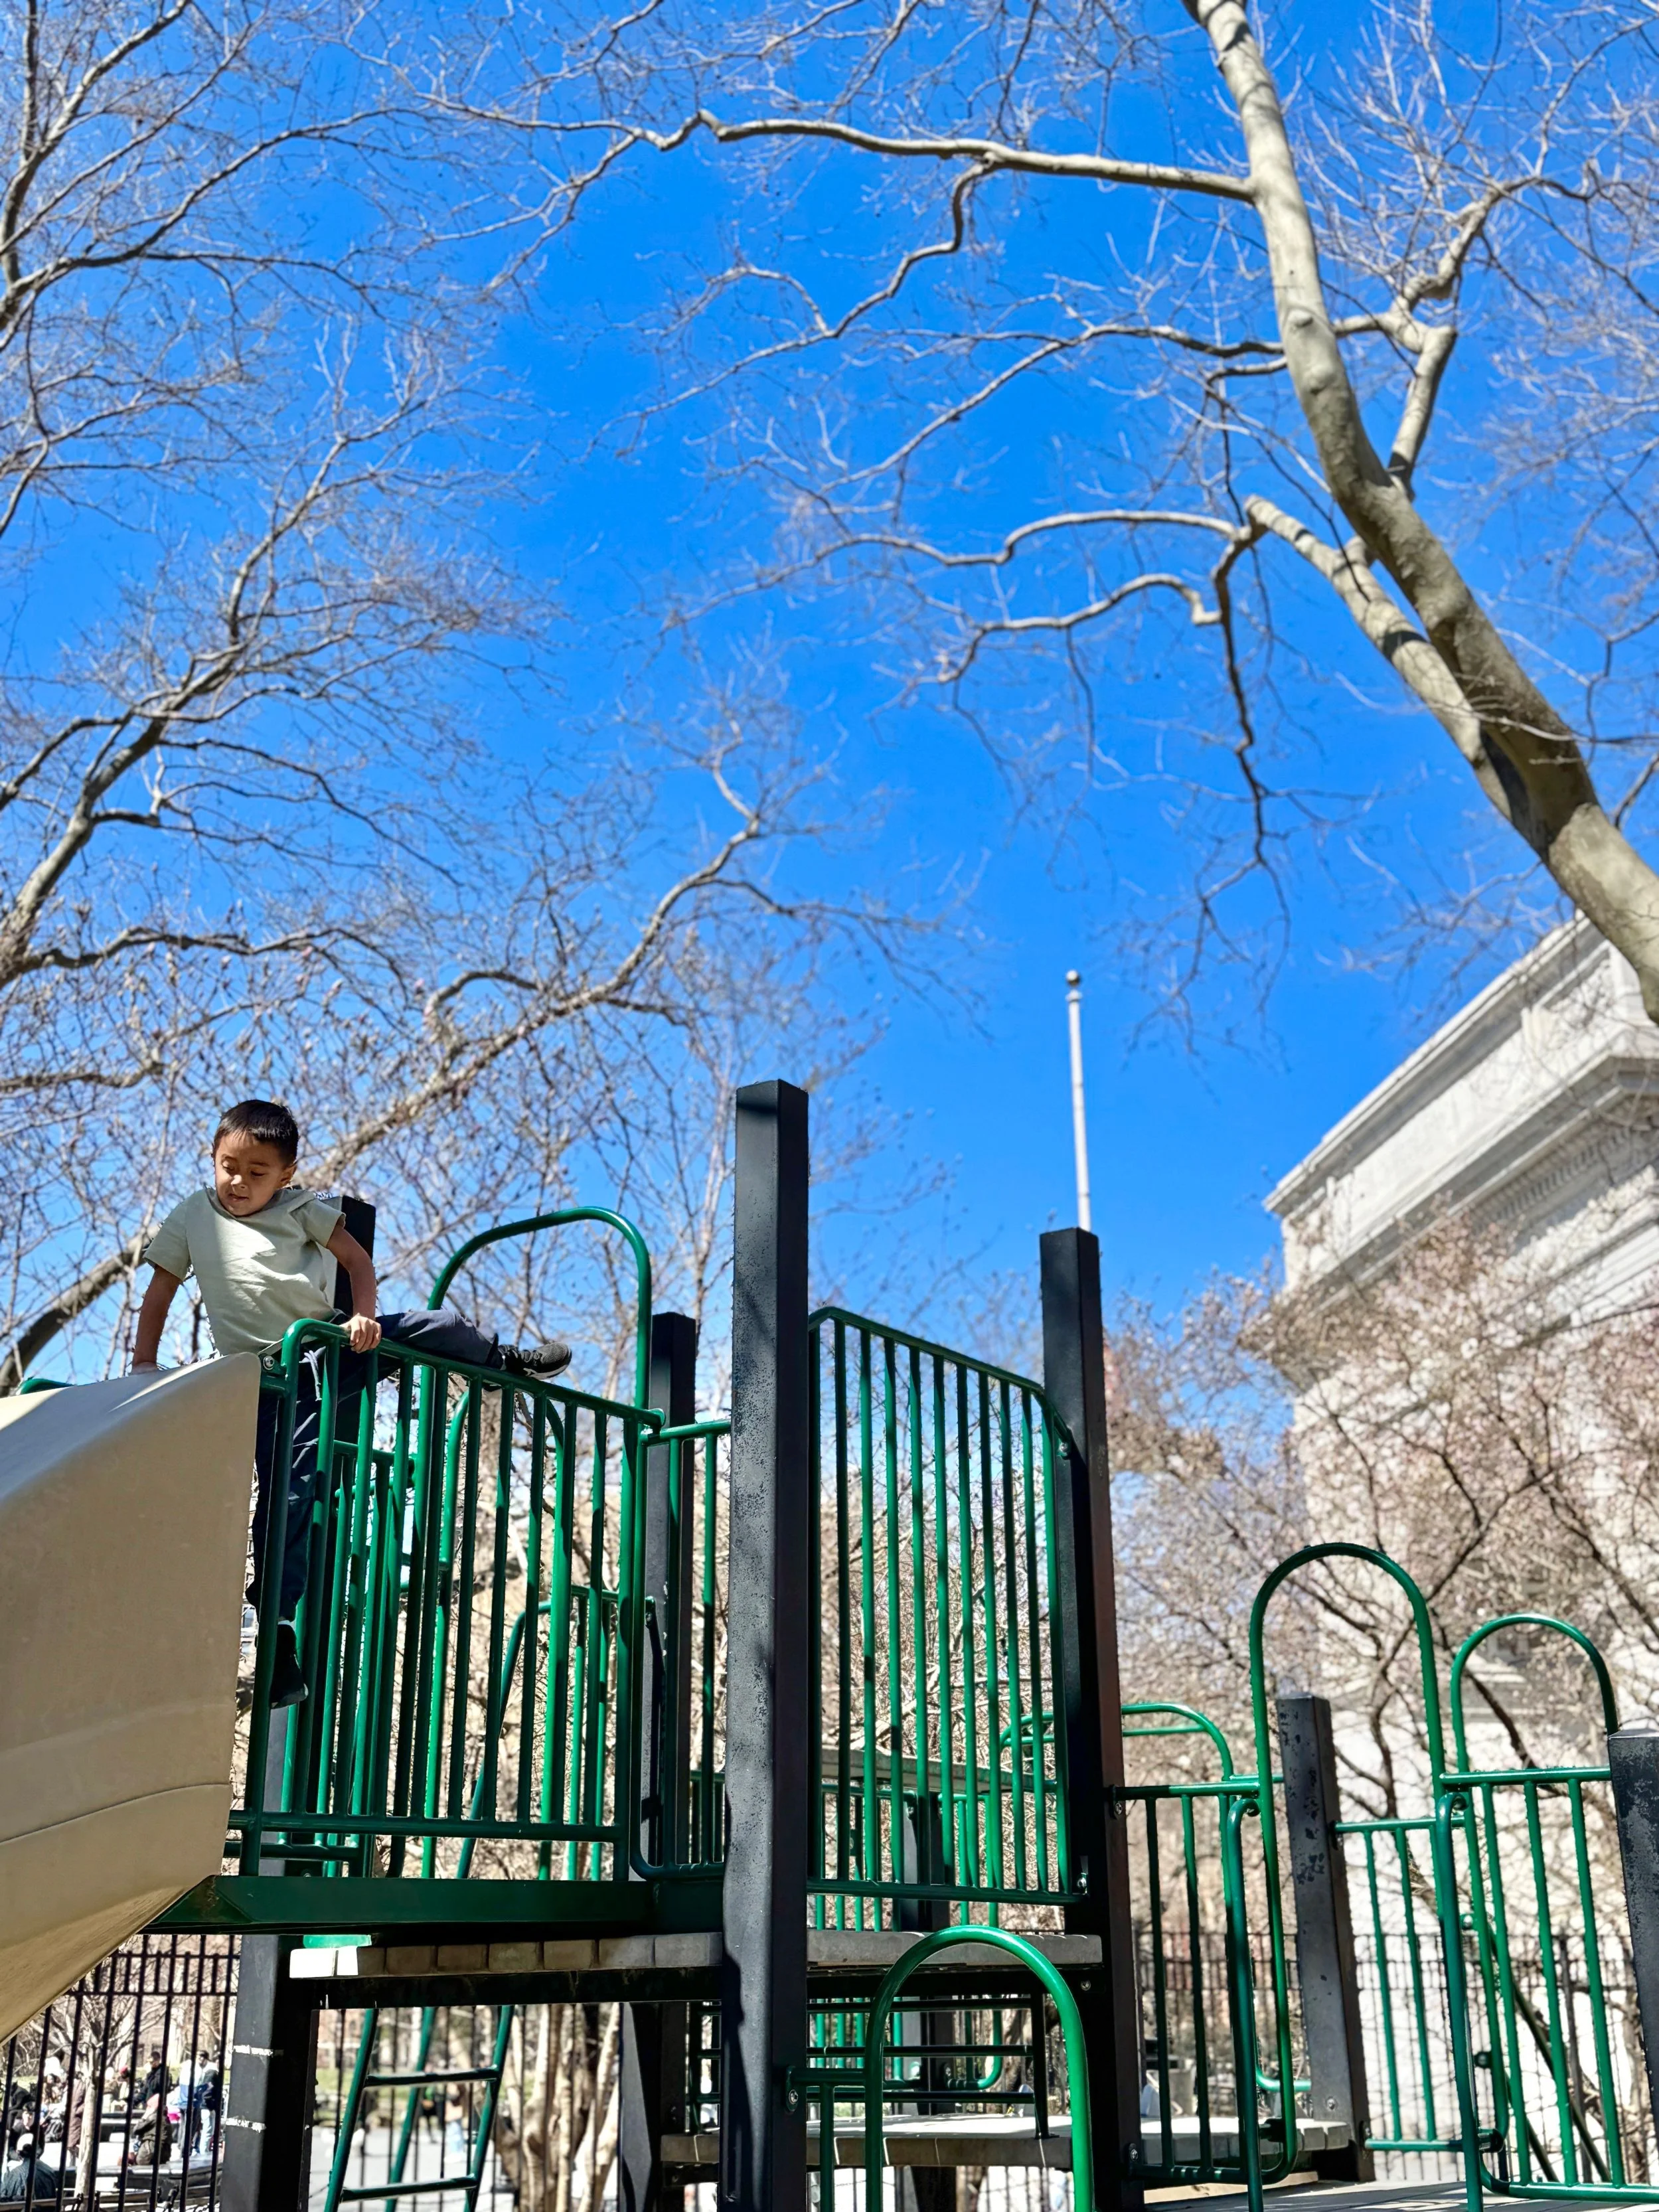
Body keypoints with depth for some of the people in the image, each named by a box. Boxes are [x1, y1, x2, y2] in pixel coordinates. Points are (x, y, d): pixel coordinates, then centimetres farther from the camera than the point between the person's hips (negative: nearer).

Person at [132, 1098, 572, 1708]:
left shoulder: (300, 1208, 7)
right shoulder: (191, 1218, 6)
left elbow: (357, 1259, 8)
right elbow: (157, 1298, 8)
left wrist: (363, 1315, -8)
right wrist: (143, 1368, -3)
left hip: (331, 1344, 2)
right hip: (269, 1377, -2)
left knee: (438, 1328, -4)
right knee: (288, 1492, -10)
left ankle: (511, 1358, 28)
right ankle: (280, 1626, -2)